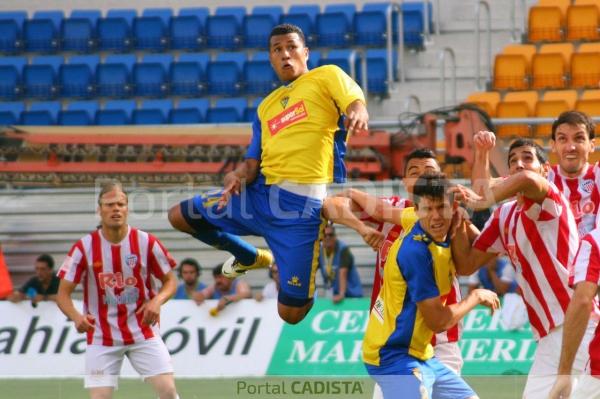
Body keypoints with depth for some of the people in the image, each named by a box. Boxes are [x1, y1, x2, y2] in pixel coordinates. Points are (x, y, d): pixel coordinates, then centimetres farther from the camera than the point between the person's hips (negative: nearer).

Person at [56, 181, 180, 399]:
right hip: (101, 338, -1)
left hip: (144, 331, 1)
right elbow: (63, 293, -5)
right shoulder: (84, 248, -8)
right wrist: (76, 317, -26)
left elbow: (170, 281, 6)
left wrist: (156, 301, -16)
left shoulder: (146, 242, -5)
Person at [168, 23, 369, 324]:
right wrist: (238, 176, -10)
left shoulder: (326, 76, 4)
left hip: (302, 205, -7)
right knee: (179, 216, 16)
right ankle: (252, 258, 32)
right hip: (259, 194, 7)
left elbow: (357, 103, -15)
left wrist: (357, 114, -40)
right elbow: (253, 163, 15)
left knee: (290, 313, -9)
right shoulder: (267, 106, 21)